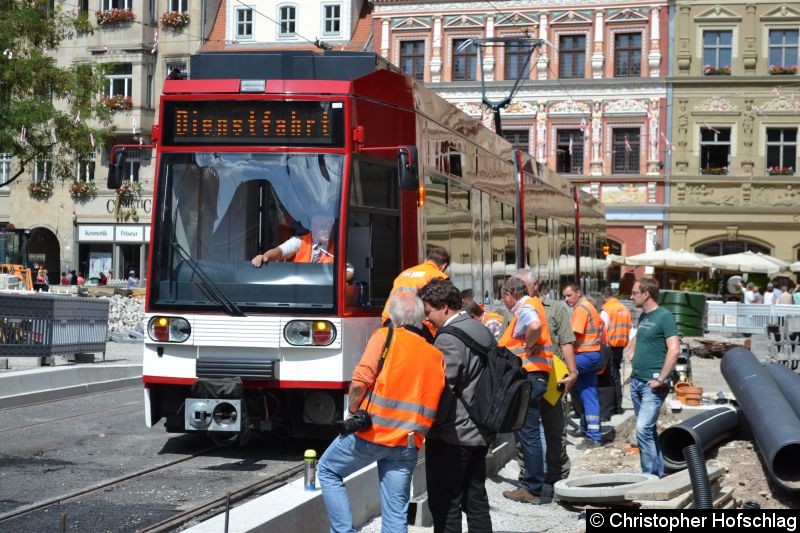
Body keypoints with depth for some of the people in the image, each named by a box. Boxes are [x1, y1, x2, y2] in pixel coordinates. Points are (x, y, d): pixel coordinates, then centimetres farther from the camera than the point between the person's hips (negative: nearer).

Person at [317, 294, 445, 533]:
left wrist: (352, 411, 1)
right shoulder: (436, 355, 10)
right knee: (396, 514, 8)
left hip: (371, 432, -4)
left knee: (328, 471, 19)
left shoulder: (385, 337, -3)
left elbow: (361, 380, -13)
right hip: (409, 444, 4)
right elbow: (437, 401, 7)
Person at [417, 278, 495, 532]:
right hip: (481, 432, 9)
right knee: (476, 500, 14)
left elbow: (443, 389, -20)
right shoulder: (484, 332, 11)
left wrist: (432, 424, -8)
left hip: (452, 435, -9)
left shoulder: (448, 340, -17)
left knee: (445, 504, -2)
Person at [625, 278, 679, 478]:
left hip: (652, 384, -9)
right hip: (636, 381, 9)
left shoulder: (664, 317, -11)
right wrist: (631, 355, 16)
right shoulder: (643, 317, 14)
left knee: (643, 429, -16)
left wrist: (660, 380, -20)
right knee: (648, 429, 13)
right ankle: (658, 472, 21)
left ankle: (649, 475, -10)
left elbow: (674, 350, -20)